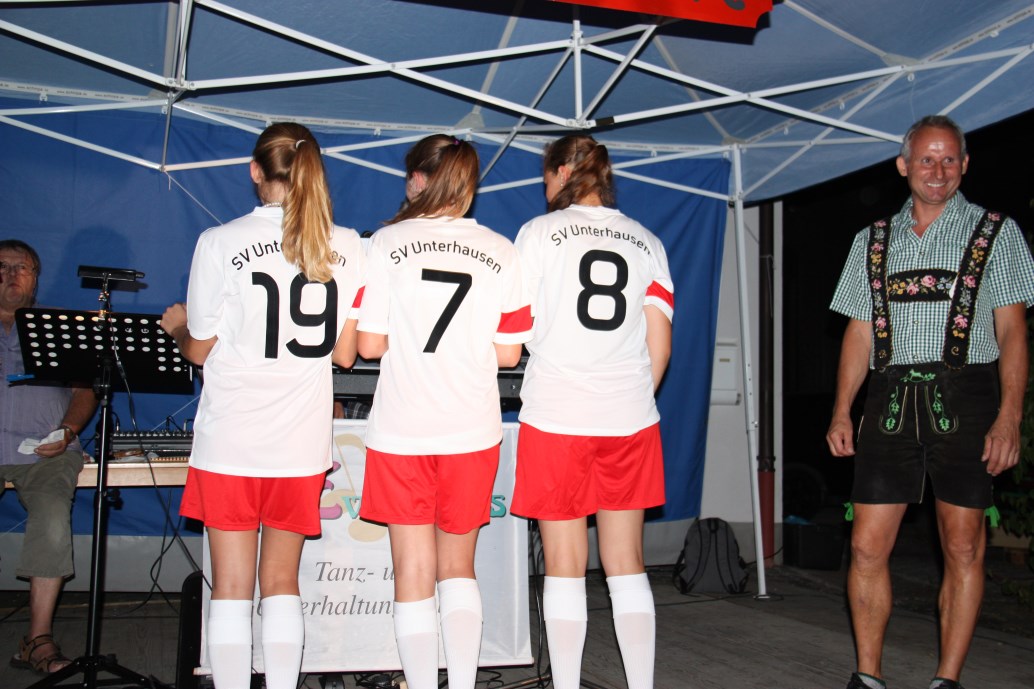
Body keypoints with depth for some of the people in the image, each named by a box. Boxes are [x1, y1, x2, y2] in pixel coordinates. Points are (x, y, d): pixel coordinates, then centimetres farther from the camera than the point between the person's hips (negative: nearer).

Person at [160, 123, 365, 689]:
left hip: (231, 437, -2)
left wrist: (177, 325, 22)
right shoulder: (347, 248, 0)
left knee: (231, 585, 6)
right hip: (303, 440, 3)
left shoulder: (220, 244, -7)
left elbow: (199, 350, 0)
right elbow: (345, 354, 3)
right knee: (281, 580, 13)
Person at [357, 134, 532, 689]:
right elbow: (508, 353, 2)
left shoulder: (387, 243, -4)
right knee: (458, 567, 17)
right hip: (473, 432, 2)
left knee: (414, 574, 8)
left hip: (401, 431, -2)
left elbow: (369, 345, -6)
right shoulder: (500, 252, 1)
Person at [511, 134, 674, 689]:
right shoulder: (646, 242, 10)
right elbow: (659, 345, 7)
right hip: (629, 420, 4)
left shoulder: (539, 232, 1)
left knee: (565, 564, 4)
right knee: (626, 563, 10)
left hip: (556, 414, -3)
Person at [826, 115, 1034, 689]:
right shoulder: (872, 241, 15)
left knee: (963, 547, 1)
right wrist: (842, 412, 5)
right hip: (891, 399, 2)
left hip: (963, 396, -2)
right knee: (867, 547, 0)